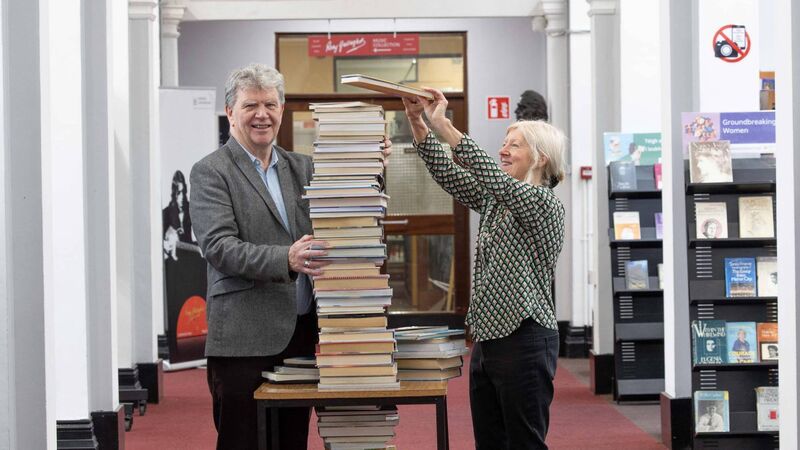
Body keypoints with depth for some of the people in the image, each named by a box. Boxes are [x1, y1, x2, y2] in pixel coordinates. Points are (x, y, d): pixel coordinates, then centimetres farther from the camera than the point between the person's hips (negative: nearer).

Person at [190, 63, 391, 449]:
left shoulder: (300, 167, 15)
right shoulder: (210, 172, -4)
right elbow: (219, 247, -15)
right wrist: (286, 259, -29)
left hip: (302, 332, 6)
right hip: (246, 340, -6)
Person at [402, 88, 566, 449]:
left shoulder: (545, 204, -9)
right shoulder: (496, 201, 16)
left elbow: (495, 178, -24)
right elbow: (448, 176, 7)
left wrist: (444, 127, -29)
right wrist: (417, 123, -5)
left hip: (524, 340, -9)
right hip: (487, 338, 9)